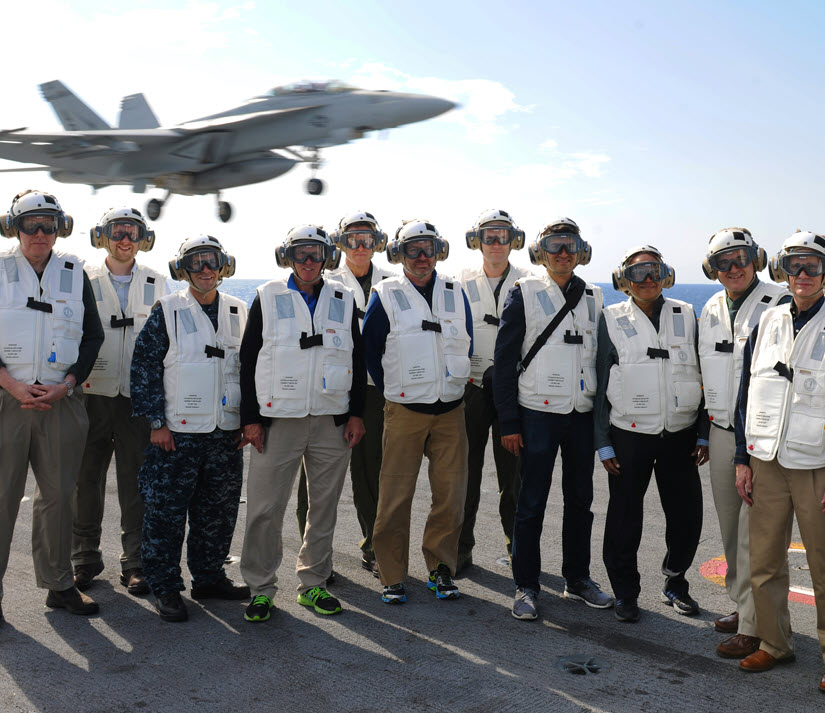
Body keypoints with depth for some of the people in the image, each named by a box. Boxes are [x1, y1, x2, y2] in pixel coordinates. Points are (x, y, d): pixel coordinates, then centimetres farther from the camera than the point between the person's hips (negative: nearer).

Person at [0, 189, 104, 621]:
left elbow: (93, 336, 8)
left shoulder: (74, 274, 10)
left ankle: (58, 585, 20)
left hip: (61, 402, 2)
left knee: (58, 494, 9)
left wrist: (65, 386, -5)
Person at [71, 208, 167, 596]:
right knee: (87, 478, 6)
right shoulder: (84, 280, 6)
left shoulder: (156, 283, 10)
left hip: (139, 395, 0)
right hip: (93, 393, 0)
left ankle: (135, 563, 13)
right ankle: (85, 558, 21)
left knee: (136, 483, 3)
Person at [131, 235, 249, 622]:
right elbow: (145, 367, -4)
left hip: (225, 431, 4)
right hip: (177, 431, -4)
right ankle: (165, 587, 13)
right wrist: (156, 422, -9)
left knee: (219, 510, 11)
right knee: (166, 510, 0)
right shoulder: (167, 311, -2)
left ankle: (209, 577, 27)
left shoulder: (239, 312, 9)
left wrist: (247, 420, 10)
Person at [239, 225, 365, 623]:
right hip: (278, 421, -2)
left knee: (324, 507, 9)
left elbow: (357, 360, 12)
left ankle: (313, 584, 23)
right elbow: (248, 359, 2)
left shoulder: (344, 300, 10)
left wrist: (356, 413, 4)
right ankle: (260, 589, 12)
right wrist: (250, 418, -3)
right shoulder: (268, 298, 4)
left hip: (333, 422, 2)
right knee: (266, 508, -2)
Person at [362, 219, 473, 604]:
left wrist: (451, 385, 12)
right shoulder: (386, 295, 0)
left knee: (451, 492, 5)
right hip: (404, 409, -3)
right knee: (396, 494, -2)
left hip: (450, 409, 3)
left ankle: (440, 567, 21)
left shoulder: (455, 293, 9)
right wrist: (394, 390, 4)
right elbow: (370, 351, 3)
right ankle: (392, 576, 11)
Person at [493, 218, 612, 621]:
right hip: (538, 411, -4)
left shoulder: (592, 298, 11)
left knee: (580, 499, 12)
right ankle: (526, 587, 13)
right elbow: (505, 360, -4)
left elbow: (600, 357, 15)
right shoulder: (524, 293, -2)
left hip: (583, 413, 4)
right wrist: (509, 422, -9)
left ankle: (578, 579, 27)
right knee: (532, 502, 2)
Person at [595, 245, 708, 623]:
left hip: (680, 434, 2)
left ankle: (675, 584, 30)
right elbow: (600, 385, 0)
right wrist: (603, 443, -3)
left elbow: (702, 376, 10)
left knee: (687, 517, 7)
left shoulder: (685, 316, 6)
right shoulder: (612, 320, 0)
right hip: (630, 435, -2)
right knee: (625, 520, 5)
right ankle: (626, 593, 22)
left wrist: (704, 434, 6)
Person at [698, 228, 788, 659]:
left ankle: (753, 627, 3)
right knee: (730, 526, 15)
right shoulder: (711, 310, 12)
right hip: (722, 430, 7)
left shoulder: (779, 304, -9)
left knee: (754, 531, -5)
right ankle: (740, 604, 31)